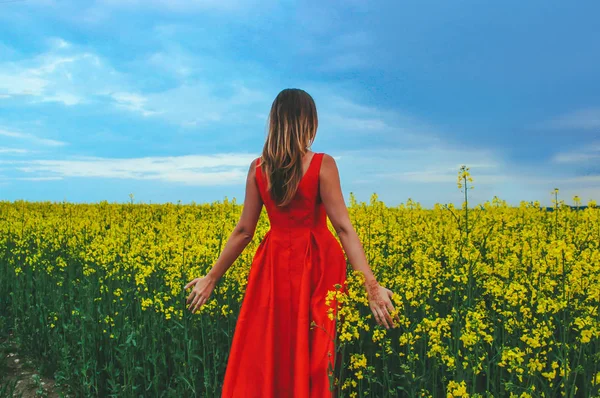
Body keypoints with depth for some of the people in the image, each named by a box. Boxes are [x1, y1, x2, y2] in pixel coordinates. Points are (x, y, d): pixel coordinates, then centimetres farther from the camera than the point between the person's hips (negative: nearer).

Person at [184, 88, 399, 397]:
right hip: (316, 265, -2)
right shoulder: (323, 164, -11)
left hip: (275, 264, 3)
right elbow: (343, 227, -16)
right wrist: (371, 285, -17)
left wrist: (211, 277, 8)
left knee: (264, 354, 14)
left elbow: (244, 231, -1)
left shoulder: (257, 168, -2)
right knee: (313, 353, 11)